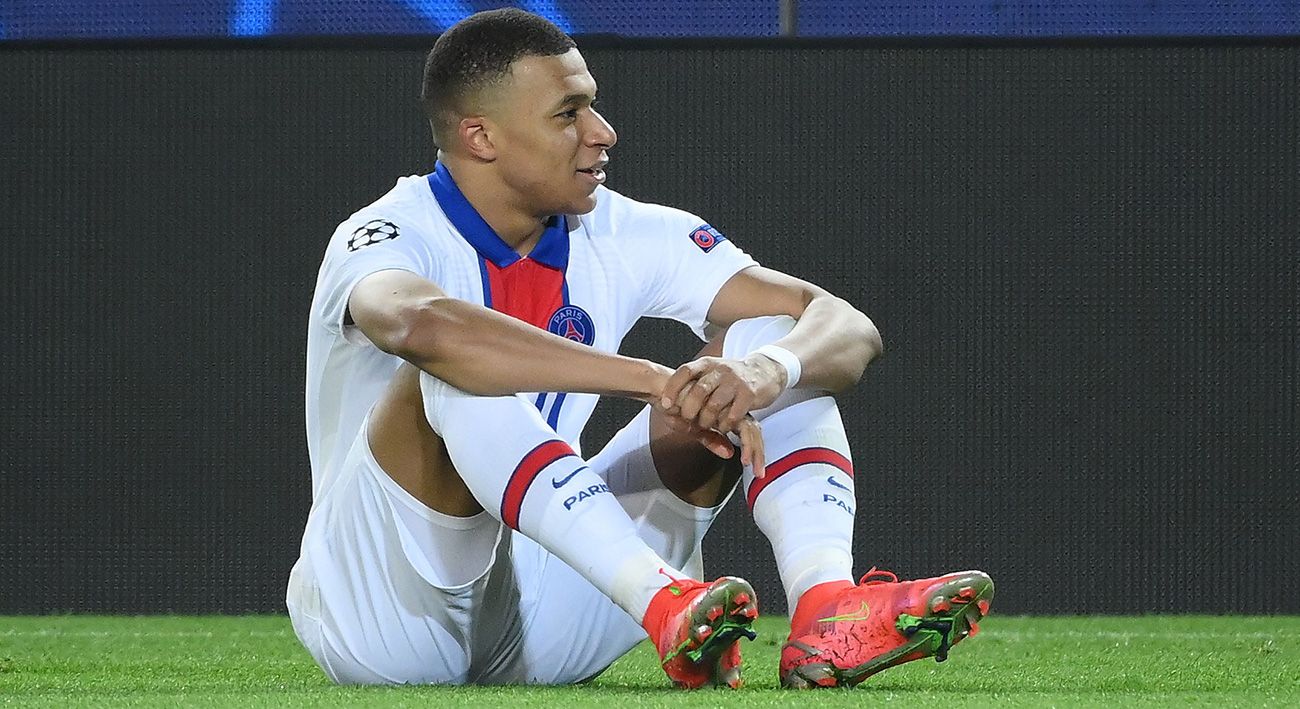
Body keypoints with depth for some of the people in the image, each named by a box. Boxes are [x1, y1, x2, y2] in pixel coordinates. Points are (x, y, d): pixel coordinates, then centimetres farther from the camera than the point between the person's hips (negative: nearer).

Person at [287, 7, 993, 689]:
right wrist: (658, 382, -43)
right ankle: (666, 607, -45)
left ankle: (825, 613, -31)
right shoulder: (392, 235, -14)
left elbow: (849, 330, -5)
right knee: (456, 374, -33)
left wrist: (765, 370, -30)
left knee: (764, 340, -6)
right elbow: (419, 325, -42)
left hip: (536, 632, 5)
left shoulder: (623, 237, 2)